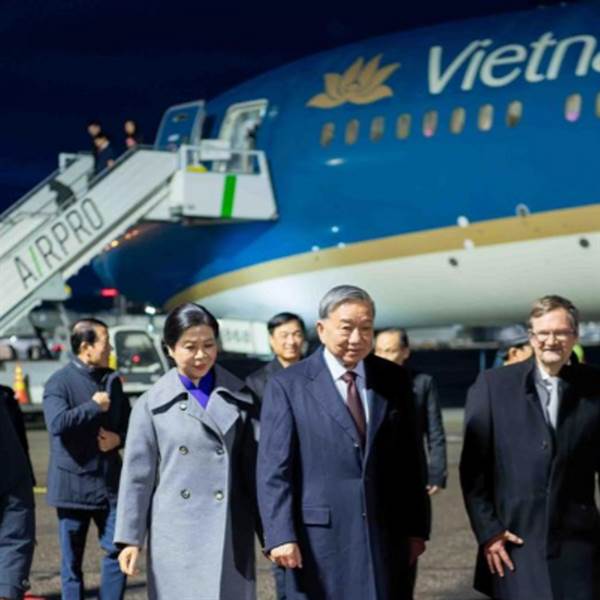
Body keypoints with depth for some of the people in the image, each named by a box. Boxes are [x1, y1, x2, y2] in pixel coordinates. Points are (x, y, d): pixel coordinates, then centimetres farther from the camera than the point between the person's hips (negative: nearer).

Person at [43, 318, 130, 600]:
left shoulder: (111, 379, 10)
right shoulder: (59, 382, -10)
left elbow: (127, 421, 20)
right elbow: (57, 423, -27)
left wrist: (119, 437, -2)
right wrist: (94, 406, -18)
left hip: (109, 481, 5)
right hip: (73, 484, -5)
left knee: (117, 550, 4)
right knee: (72, 560, 5)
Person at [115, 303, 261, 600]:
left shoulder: (239, 397, 5)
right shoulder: (153, 404, 1)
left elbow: (255, 468, 5)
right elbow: (137, 475, 3)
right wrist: (130, 537, 1)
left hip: (230, 533, 1)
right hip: (176, 534, -1)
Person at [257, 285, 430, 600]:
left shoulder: (394, 380, 8)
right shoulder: (288, 385, -2)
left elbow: (410, 459, 11)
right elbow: (274, 468, -6)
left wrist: (416, 527, 8)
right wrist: (280, 535, -14)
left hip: (386, 536, 3)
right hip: (319, 539, -3)